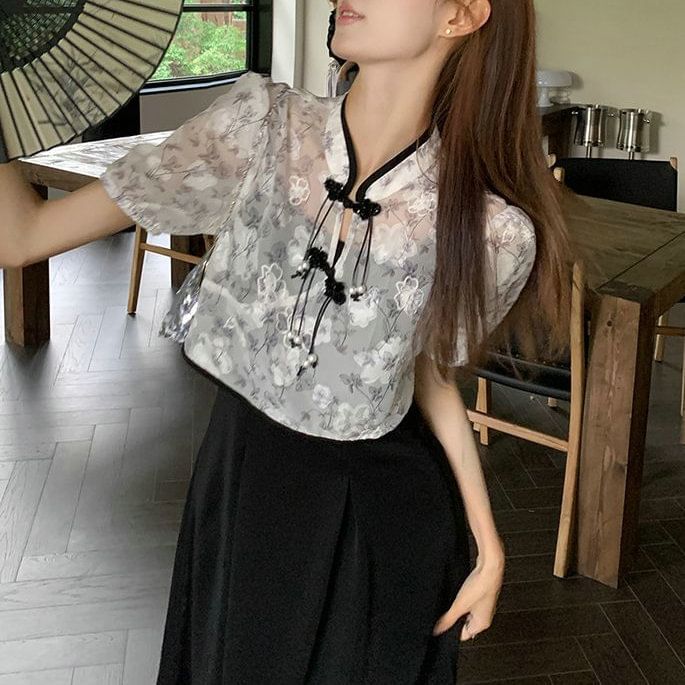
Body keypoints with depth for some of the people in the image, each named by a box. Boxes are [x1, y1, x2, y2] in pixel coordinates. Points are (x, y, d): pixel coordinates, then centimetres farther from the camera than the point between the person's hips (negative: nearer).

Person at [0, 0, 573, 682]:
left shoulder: (492, 234, -21)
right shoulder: (261, 122, -19)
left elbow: (429, 372, -1)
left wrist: (486, 540, 2)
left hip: (383, 513, -1)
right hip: (240, 481, 2)